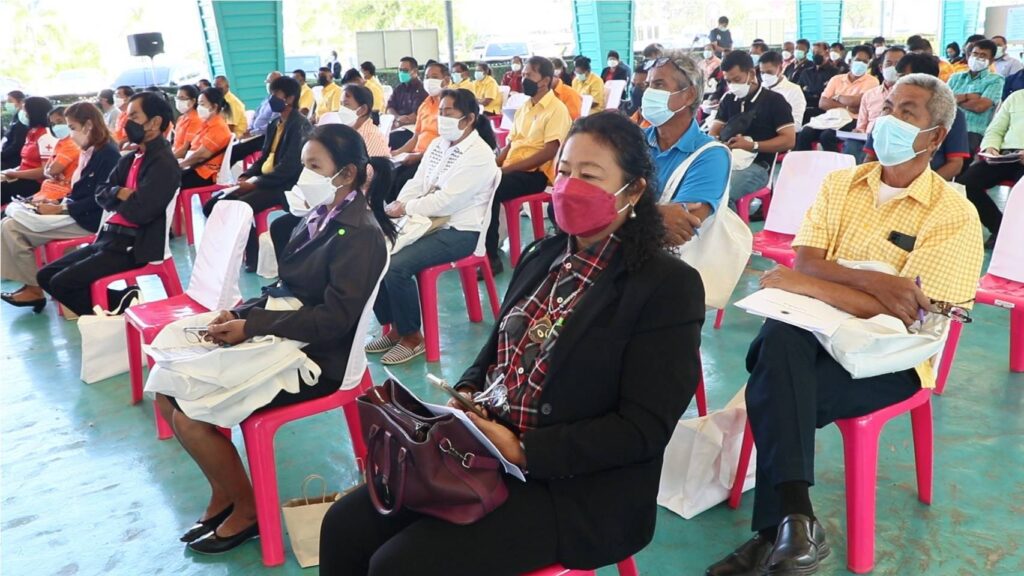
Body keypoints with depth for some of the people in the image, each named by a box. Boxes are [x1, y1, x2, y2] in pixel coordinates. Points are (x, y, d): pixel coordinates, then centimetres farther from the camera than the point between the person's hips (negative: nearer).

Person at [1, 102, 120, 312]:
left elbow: (98, 200, -19)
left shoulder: (107, 154, -13)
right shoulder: (88, 153, 15)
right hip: (74, 215, 10)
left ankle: (35, 289, -5)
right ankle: (31, 284, -2)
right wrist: (57, 202, 3)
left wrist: (60, 209, -16)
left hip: (87, 221, -10)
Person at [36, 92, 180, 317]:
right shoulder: (130, 159, 14)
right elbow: (101, 194, 14)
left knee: (61, 283, -14)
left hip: (134, 246, -10)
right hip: (110, 237, 10)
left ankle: (121, 307, 1)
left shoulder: (164, 163, -14)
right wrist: (120, 193, -9)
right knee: (45, 276, 8)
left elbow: (139, 212, -22)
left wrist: (118, 197, -1)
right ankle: (122, 301, 4)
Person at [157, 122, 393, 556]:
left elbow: (334, 317, -24)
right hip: (282, 342, 9)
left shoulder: (360, 234, -17)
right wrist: (240, 313, -4)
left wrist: (250, 327, -23)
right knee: (169, 393, 4)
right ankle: (222, 495, 18)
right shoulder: (320, 217, 9)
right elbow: (286, 290, 14)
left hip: (315, 359, -9)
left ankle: (246, 510, 7)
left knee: (191, 417, -14)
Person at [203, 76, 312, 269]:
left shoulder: (300, 126, -12)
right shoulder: (274, 124, 15)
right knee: (213, 206, -3)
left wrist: (254, 183, -19)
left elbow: (289, 167, -20)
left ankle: (254, 256, -11)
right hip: (261, 181, 9)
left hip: (285, 185, -9)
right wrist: (245, 177, 1)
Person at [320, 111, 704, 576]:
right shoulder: (545, 257, 10)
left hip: (574, 490, -6)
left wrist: (524, 451, -22)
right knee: (344, 526, -4)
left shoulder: (668, 286, -12)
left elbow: (644, 429, -16)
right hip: (482, 451, 7)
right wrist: (464, 398, -5)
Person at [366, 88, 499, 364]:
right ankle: (392, 327, 5)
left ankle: (412, 337, -6)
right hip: (428, 221, 8)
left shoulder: (479, 155, -15)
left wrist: (405, 209, -13)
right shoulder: (437, 144, 12)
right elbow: (416, 183, 11)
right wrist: (397, 206, -8)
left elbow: (446, 201, -22)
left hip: (459, 231, -8)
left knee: (396, 265, -26)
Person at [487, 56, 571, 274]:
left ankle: (491, 257, -20)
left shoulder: (557, 109, -8)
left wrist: (508, 168, -19)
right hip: (512, 170, 7)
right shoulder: (523, 108, 17)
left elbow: (549, 152, -17)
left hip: (535, 174, -7)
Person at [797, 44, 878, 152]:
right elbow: (822, 103, 3)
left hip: (853, 122, -4)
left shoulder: (871, 81, 4)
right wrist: (846, 106, -7)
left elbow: (856, 102, -12)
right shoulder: (836, 79, 14)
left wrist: (837, 97, 5)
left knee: (827, 135, -33)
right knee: (806, 132, -23)